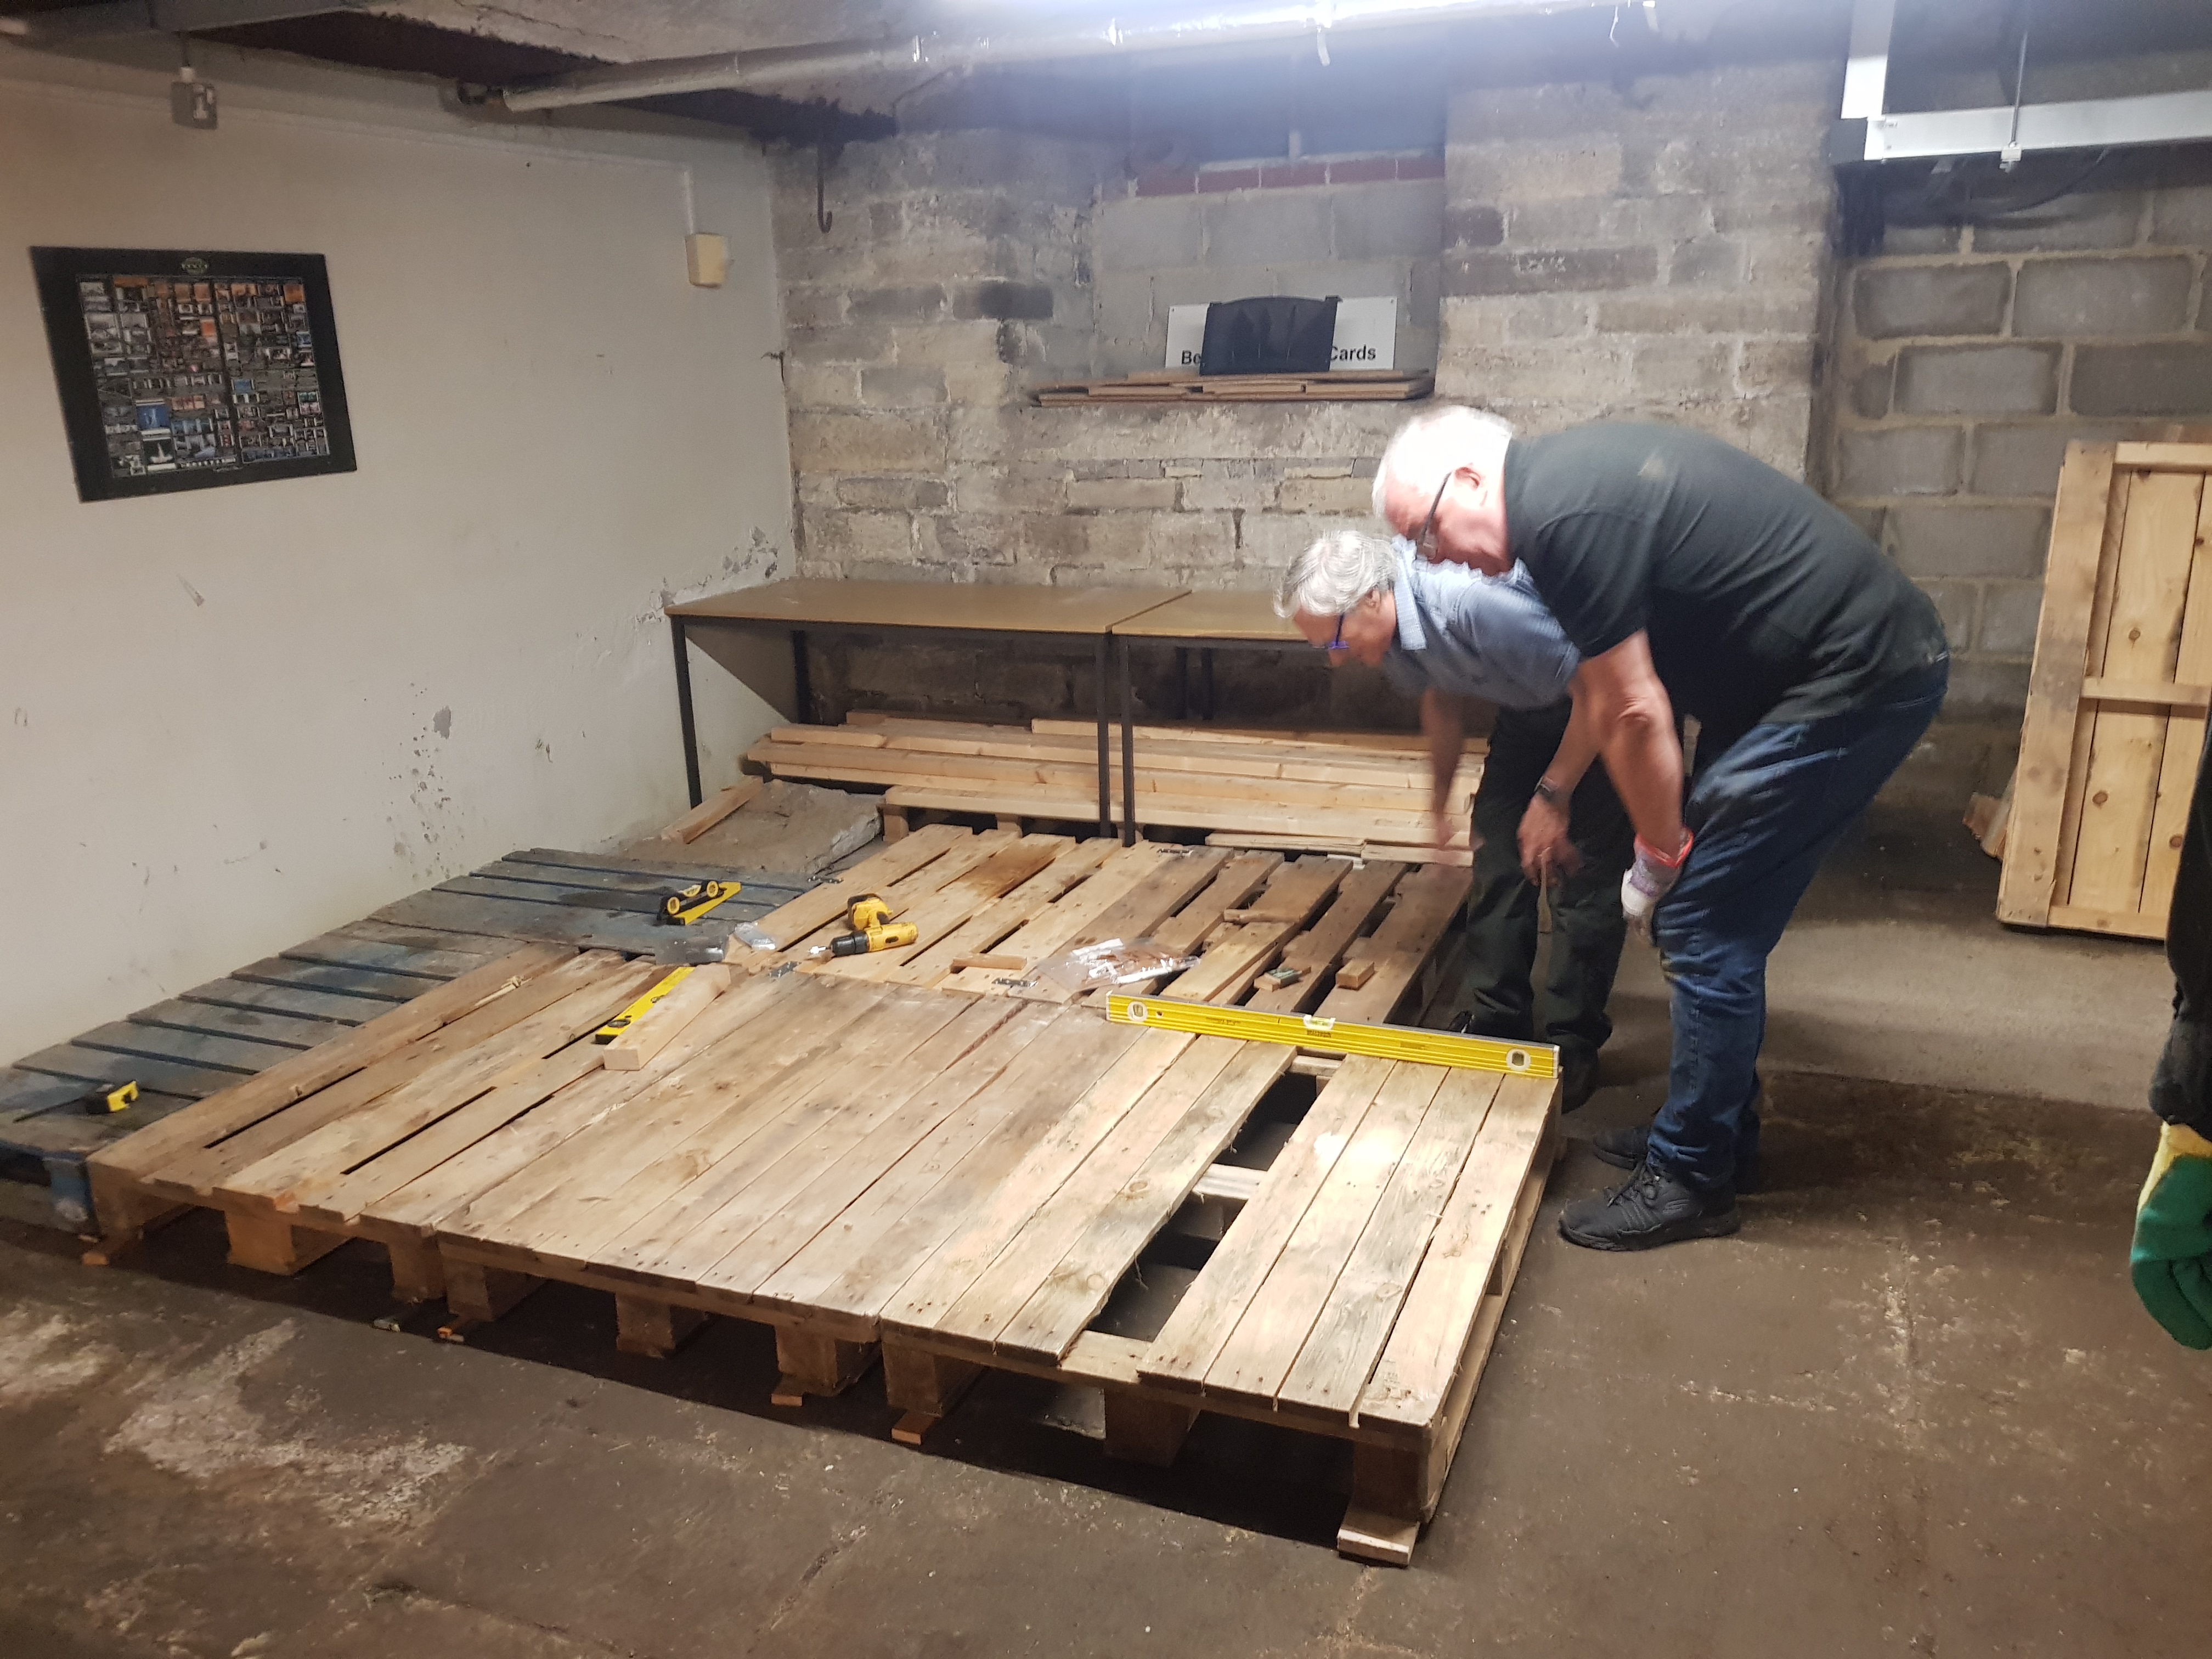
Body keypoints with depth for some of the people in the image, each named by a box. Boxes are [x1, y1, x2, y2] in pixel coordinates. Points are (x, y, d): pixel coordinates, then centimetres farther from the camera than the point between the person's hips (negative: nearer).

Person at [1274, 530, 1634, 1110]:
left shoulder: (1475, 602, -40)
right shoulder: (1395, 628, -12)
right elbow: (1442, 698, 10)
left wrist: (1553, 794, -27)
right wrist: (1441, 799, 18)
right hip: (1528, 710, 8)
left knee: (1581, 871, -10)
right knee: (1497, 855, 3)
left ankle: (1572, 1046, 4)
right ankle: (1497, 1025, 15)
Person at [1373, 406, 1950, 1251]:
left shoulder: (1564, 515, -21)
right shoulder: (1569, 477, 10)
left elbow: (1634, 711, -18)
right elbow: (1600, 689, 17)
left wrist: (1659, 857, -7)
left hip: (1853, 684, -10)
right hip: (1863, 665, 10)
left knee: (1704, 928, -6)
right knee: (1719, 922, 15)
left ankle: (1691, 1180, 7)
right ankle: (1716, 1129, 29)